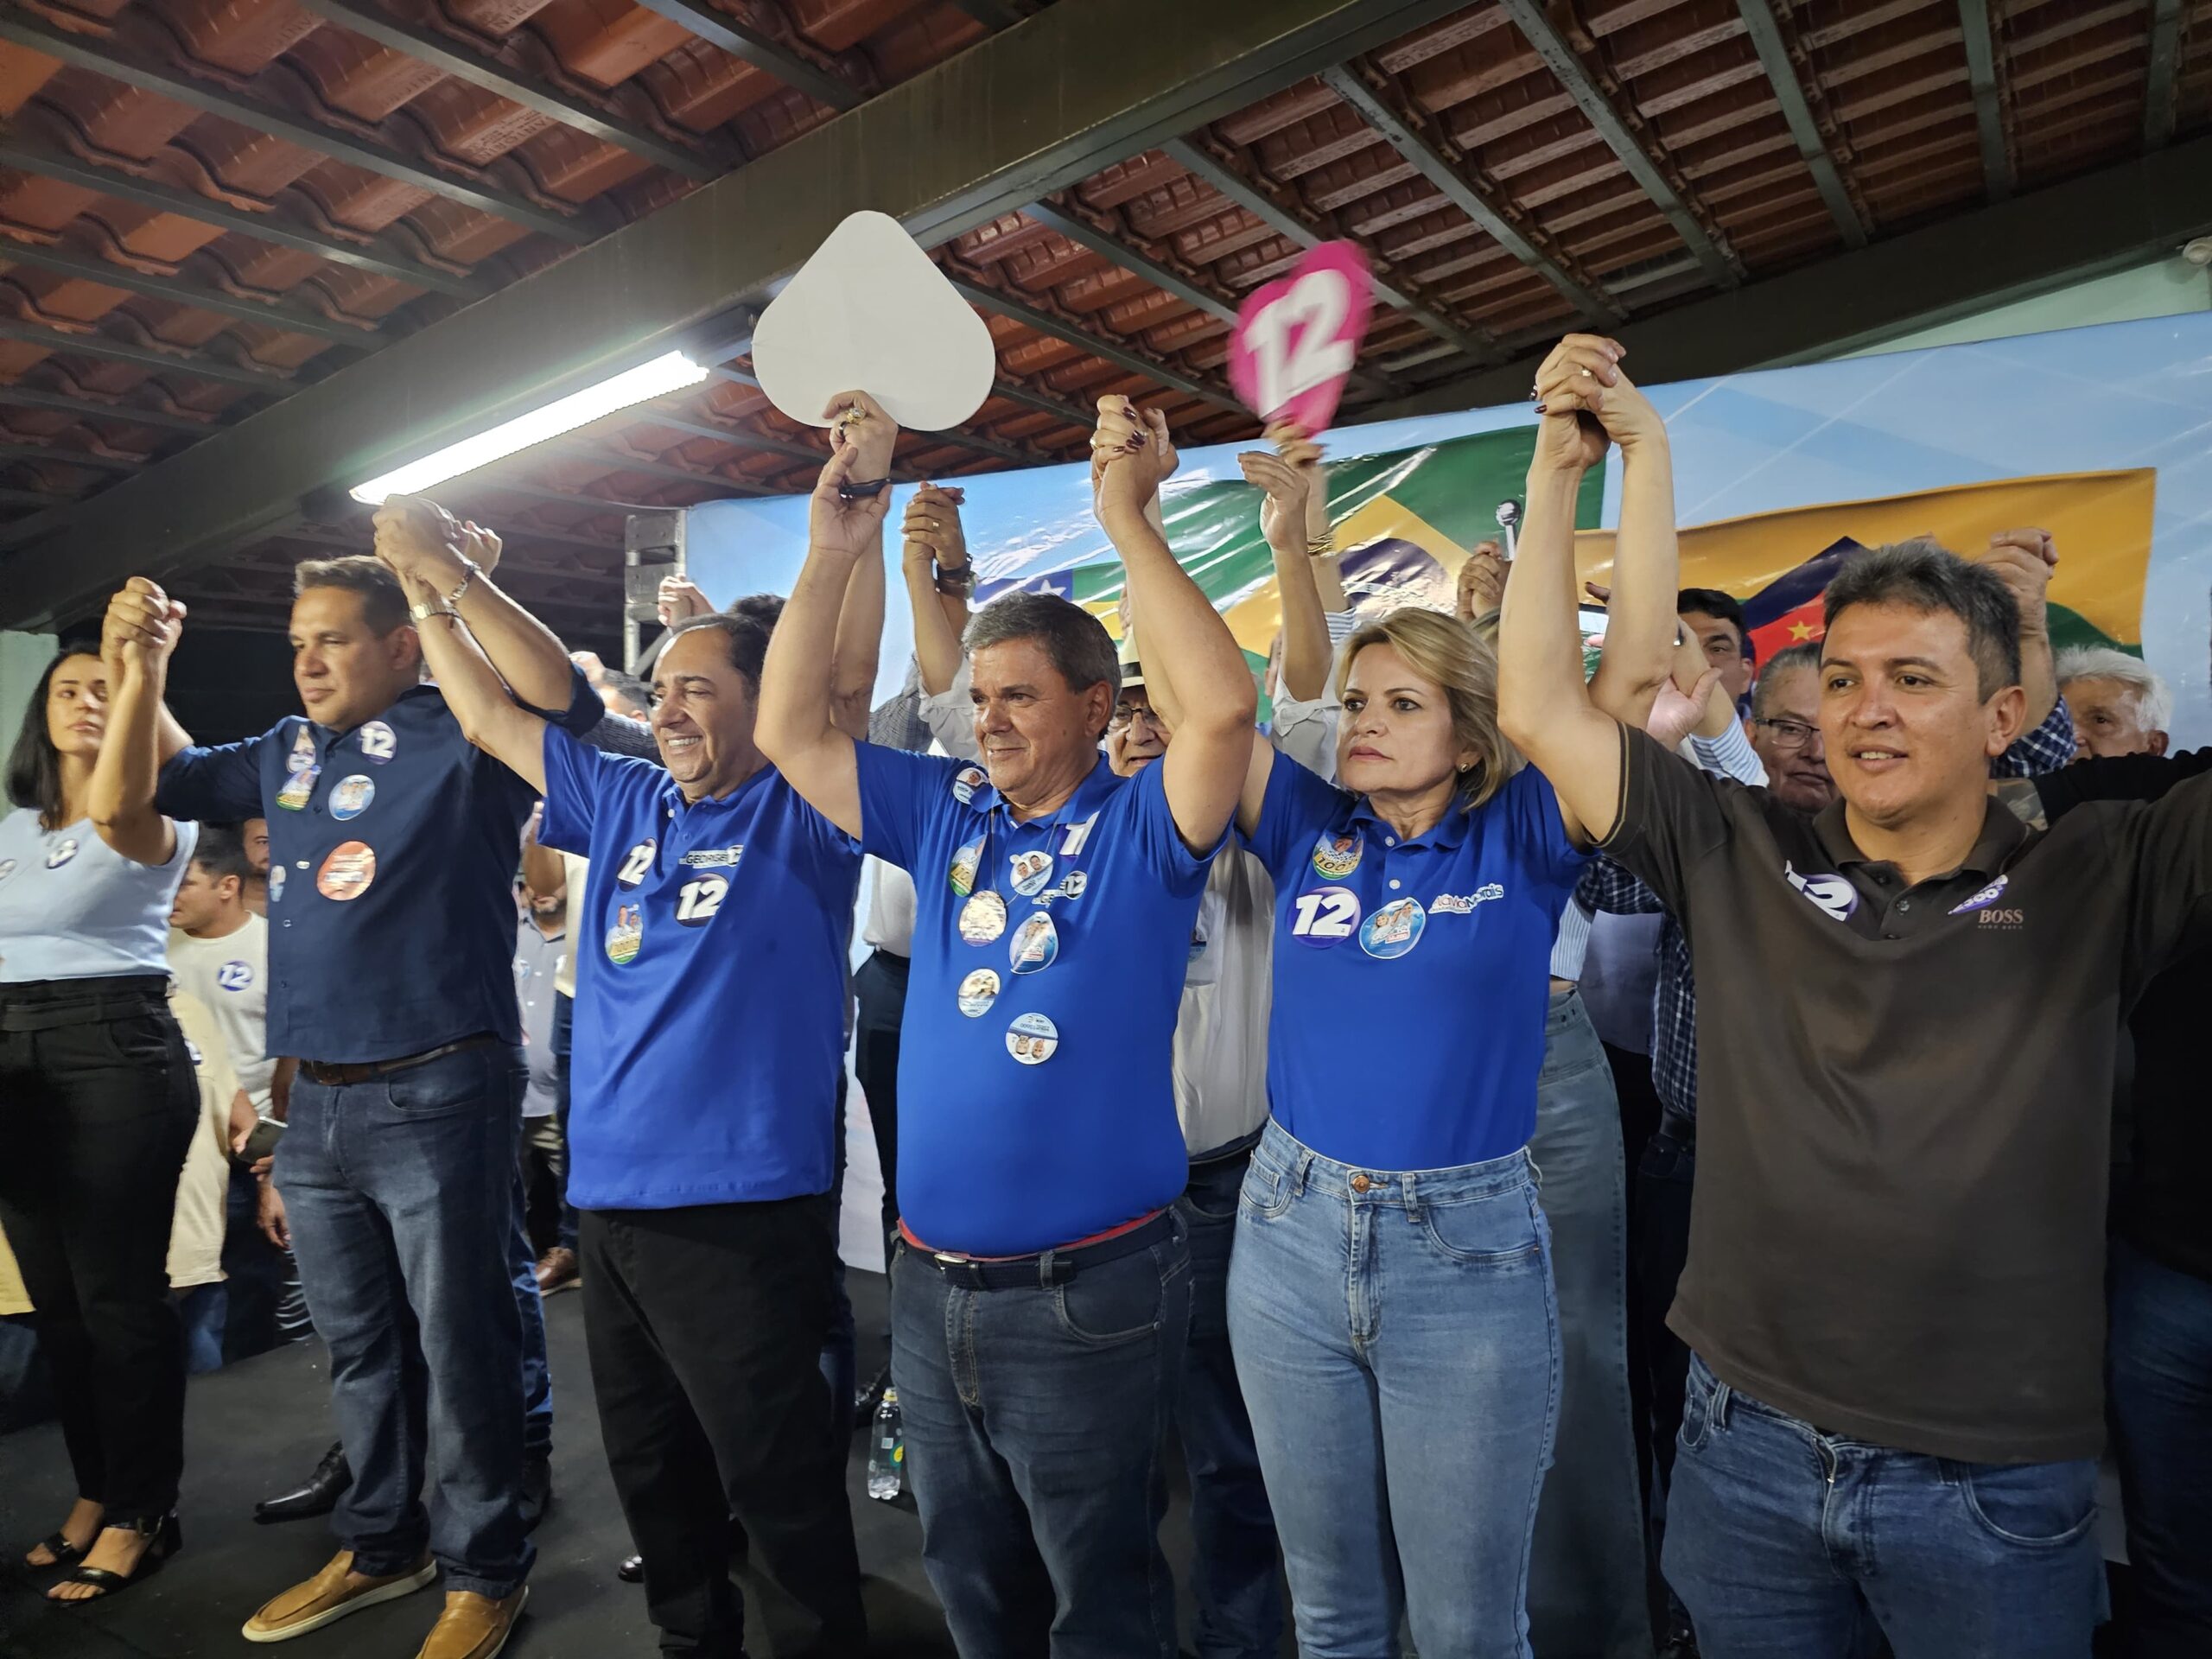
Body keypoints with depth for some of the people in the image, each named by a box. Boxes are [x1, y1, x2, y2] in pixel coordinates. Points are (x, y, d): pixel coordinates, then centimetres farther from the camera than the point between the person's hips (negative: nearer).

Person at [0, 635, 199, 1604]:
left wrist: (142, 677, -38)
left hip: (115, 1050, -7)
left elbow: (117, 811, -28)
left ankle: (142, 1513, 9)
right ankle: (94, 1491, 27)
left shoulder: (156, 816, -3)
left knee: (118, 1292, -4)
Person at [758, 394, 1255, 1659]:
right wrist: (835, 554, -4)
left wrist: (1130, 520, -24)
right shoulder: (948, 815, 4)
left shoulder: (1141, 830, -11)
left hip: (1091, 1292, -5)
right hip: (931, 1285, 6)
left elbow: (1225, 706, -28)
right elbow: (791, 731, 4)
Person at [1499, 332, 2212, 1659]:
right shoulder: (1741, 860, -3)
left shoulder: (2098, 885, -5)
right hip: (1747, 1447, 2)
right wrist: (1561, 469, -8)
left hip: (1994, 1487, -1)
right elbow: (1542, 711, -6)